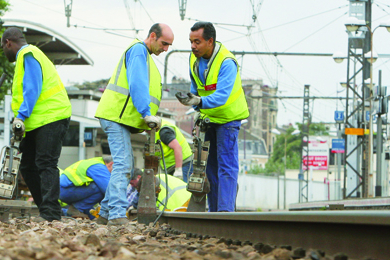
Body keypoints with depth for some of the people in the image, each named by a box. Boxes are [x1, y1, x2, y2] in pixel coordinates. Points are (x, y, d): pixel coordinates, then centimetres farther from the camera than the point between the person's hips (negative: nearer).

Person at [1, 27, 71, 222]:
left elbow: (32, 89, -19)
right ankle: (46, 210, 12)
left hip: (50, 117, -11)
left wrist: (21, 116, -23)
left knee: (46, 165, -15)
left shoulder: (27, 55, -7)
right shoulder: (27, 55, 24)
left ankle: (50, 214, -20)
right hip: (37, 122, 11)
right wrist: (22, 118, 19)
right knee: (28, 167, 10)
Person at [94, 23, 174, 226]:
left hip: (120, 118, 11)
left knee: (125, 165, 13)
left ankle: (106, 213, 16)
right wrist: (147, 114, -28)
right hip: (116, 116, -11)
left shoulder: (143, 54, 25)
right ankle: (117, 214, -26)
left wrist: (145, 120, 17)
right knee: (123, 165, -18)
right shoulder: (138, 50, -8)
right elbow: (137, 85, -21)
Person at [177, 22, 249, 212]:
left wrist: (199, 102, -52)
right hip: (207, 117, 7)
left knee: (226, 164, -14)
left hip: (228, 117, -7)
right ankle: (213, 212, 14)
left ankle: (226, 210, -18)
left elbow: (221, 96, -37)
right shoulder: (195, 58, -3)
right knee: (209, 166, 8)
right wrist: (197, 110, 3)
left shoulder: (226, 62, -26)